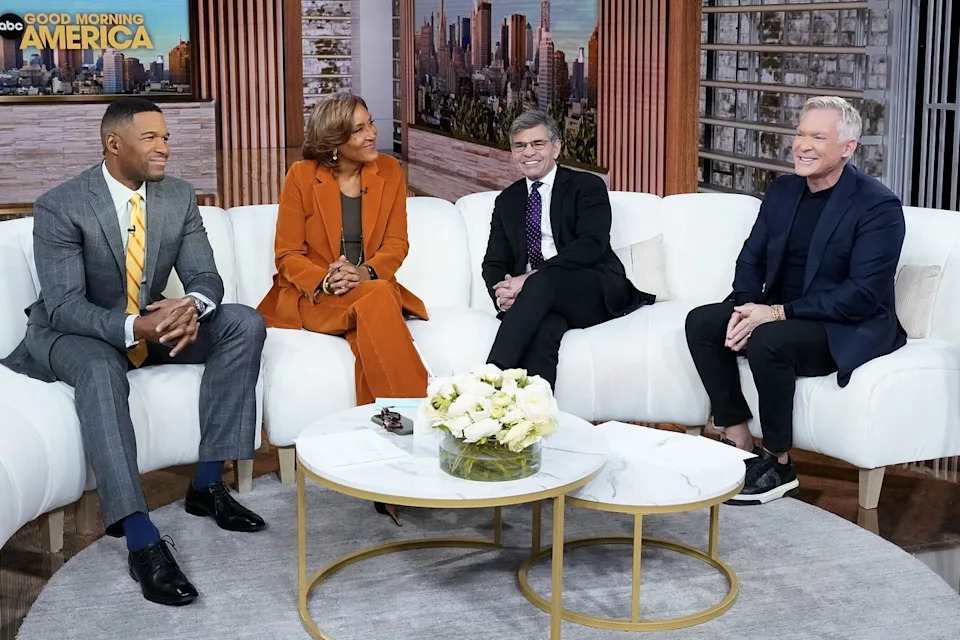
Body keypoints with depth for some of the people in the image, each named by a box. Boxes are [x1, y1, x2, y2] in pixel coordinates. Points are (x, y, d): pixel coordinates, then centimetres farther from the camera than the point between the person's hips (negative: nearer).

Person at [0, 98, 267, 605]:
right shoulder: (60, 207, -19)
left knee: (245, 324, -15)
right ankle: (140, 539, -45)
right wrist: (132, 328, -43)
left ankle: (208, 484, -14)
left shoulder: (179, 197, -3)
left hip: (153, 324, 6)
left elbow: (205, 276, -5)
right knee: (100, 369, -40)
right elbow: (63, 305, -25)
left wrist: (192, 306, -32)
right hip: (71, 334, -5)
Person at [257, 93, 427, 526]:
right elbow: (288, 254, -1)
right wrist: (325, 280, -20)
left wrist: (366, 272, -16)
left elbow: (396, 244, 6)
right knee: (376, 305, -35)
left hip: (372, 287, 3)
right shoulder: (302, 177, -3)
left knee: (373, 328, -35)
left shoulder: (388, 172, 6)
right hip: (312, 297, -2)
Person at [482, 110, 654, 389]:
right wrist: (503, 292, -11)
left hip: (597, 293, -3)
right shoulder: (507, 201, 22)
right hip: (541, 302, 3)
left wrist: (532, 277, -20)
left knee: (541, 282, -35)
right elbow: (494, 262, 16)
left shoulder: (587, 186, 7)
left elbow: (592, 245, -9)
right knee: (544, 328, -35)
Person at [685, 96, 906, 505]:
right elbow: (751, 258, 10)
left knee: (767, 342, -33)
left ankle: (778, 466, -15)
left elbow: (862, 295, -22)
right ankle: (738, 444, -10)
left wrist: (777, 313, -25)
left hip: (849, 328, -7)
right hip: (778, 314, 7)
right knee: (701, 322, -12)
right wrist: (747, 308, -12)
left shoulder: (878, 207, -15)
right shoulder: (782, 191, 7)